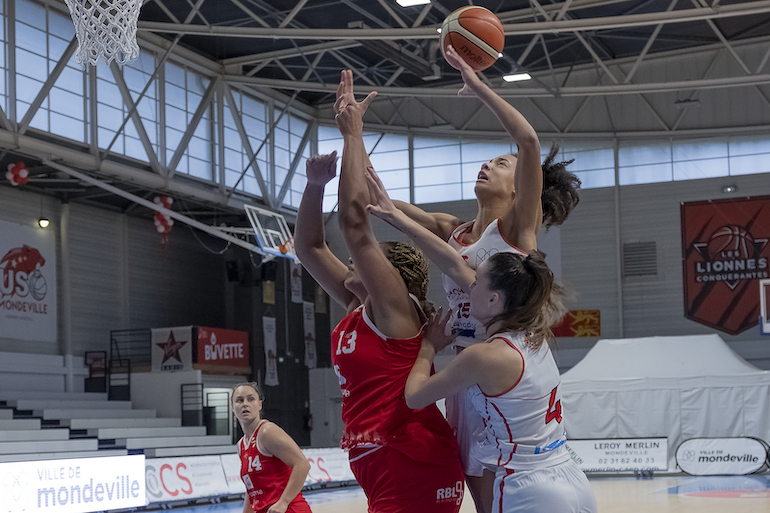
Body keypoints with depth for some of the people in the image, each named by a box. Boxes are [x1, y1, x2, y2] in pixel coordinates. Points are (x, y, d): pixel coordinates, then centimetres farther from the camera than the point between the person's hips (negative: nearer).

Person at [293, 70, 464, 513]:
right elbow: (309, 245, 20)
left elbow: (354, 221, -16)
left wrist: (353, 132, -11)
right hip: (383, 474, 9)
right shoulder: (358, 310, 16)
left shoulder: (394, 310, -7)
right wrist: (316, 184, 7)